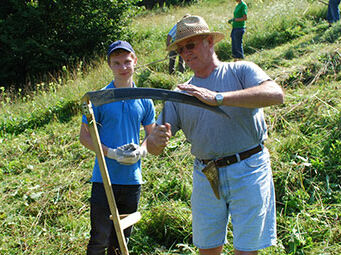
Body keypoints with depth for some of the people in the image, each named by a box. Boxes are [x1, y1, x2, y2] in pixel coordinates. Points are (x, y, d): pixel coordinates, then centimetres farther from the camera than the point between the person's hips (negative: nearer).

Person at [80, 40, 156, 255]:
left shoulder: (144, 101, 5)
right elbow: (84, 136, -2)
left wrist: (141, 151, -9)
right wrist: (112, 153, -17)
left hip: (132, 179, 3)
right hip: (104, 179, -3)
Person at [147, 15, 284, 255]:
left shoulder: (240, 71, -1)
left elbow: (276, 94, -23)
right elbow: (154, 148, 6)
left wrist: (218, 98, -30)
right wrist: (156, 139, -21)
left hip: (248, 171, -4)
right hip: (206, 178, 4)